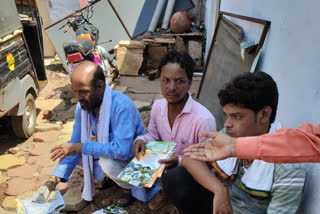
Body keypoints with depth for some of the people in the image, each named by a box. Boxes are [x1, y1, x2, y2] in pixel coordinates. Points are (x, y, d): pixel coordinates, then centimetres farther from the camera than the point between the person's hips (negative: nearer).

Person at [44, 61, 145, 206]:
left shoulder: (121, 105, -33)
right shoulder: (82, 106, -11)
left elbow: (122, 150, -41)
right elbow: (75, 144, -5)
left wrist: (82, 147, -35)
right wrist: (54, 179, -16)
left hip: (131, 156, -7)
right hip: (103, 153, 7)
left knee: (107, 161, -36)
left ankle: (129, 187, -1)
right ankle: (110, 176, 14)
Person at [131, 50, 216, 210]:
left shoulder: (204, 119, -31)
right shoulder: (157, 106, -10)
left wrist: (180, 161, -37)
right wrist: (141, 140, -16)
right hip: (164, 162, 5)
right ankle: (159, 191, 11)